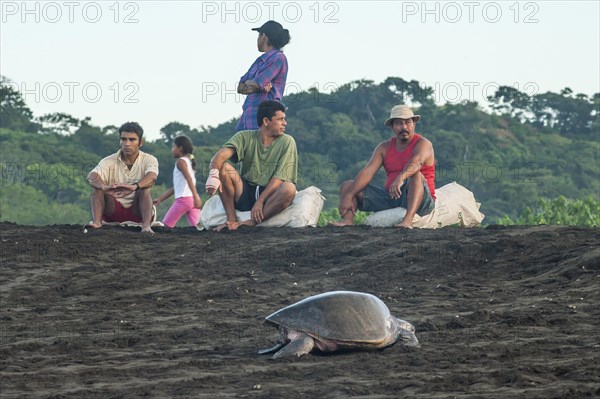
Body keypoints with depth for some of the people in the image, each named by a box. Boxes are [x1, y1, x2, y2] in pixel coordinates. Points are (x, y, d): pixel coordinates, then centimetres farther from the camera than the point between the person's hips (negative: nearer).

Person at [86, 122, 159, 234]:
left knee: (144, 189, -29)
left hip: (137, 212, -2)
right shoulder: (110, 161, -2)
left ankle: (146, 226, -46)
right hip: (113, 211, 2)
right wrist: (104, 186, -46)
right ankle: (96, 222, -39)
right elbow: (91, 177, -21)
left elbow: (152, 177, -29)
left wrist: (134, 187, -51)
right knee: (97, 186, -20)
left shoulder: (148, 160, -4)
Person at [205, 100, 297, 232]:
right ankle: (232, 220, -22)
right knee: (223, 167, -20)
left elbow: (279, 177, -10)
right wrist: (213, 174, -39)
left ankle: (252, 223, -29)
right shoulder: (245, 137, 1)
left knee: (289, 188, -34)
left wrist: (260, 201, -21)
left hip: (270, 196, -2)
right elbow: (221, 155, -17)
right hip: (246, 194, 2)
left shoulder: (287, 142, -2)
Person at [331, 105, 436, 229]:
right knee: (347, 186, 0)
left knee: (416, 175, -37)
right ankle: (347, 220, -29)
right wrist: (349, 196, -16)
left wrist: (400, 178, -51)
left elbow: (416, 162, -30)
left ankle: (408, 219, -53)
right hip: (390, 198, 6)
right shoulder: (384, 148, 10)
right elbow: (367, 172, -2)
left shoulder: (423, 144, -6)